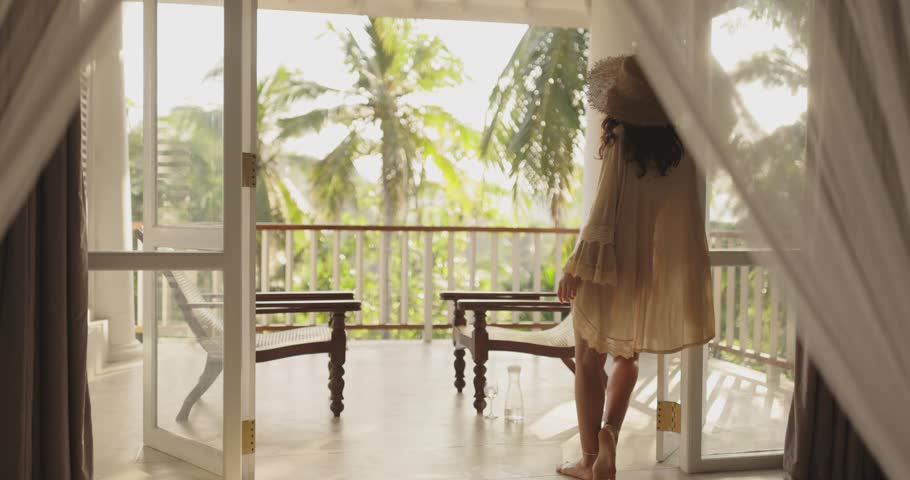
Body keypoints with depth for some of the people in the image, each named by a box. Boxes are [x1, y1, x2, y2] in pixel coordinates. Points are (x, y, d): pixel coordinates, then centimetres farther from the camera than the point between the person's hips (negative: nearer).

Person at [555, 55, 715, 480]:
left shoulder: (622, 143, -14)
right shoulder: (681, 149, -2)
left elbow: (604, 210, -16)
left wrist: (575, 267, -11)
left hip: (606, 268, -4)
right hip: (653, 272, 5)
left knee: (589, 361, 9)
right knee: (626, 358, 23)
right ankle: (610, 429, 3)